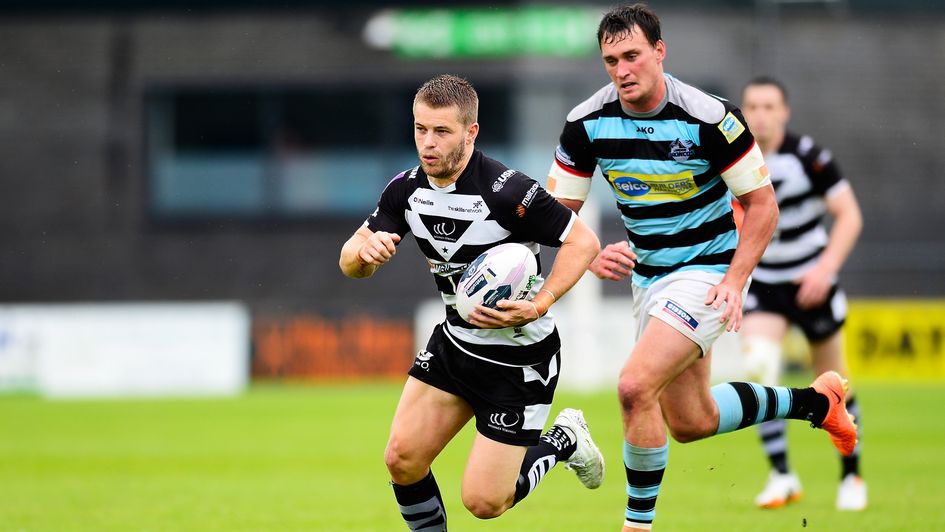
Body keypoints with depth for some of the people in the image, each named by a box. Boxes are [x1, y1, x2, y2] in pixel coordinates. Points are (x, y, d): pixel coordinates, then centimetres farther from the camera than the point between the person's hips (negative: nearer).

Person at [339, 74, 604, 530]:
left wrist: (538, 306, -30)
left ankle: (563, 442, 22)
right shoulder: (406, 189, -5)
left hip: (520, 355, -6)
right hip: (454, 343, 6)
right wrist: (366, 249, -23)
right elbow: (351, 264, 2)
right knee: (402, 460, -5)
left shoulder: (507, 192, -26)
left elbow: (583, 241, -20)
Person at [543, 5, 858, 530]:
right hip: (646, 271, 6)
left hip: (707, 269, -6)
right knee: (691, 423, 14)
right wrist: (592, 257, -21)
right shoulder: (586, 123, -9)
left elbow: (763, 202, -12)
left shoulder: (710, 117, -21)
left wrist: (735, 280, -20)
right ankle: (815, 401, 38)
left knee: (636, 386, -24)